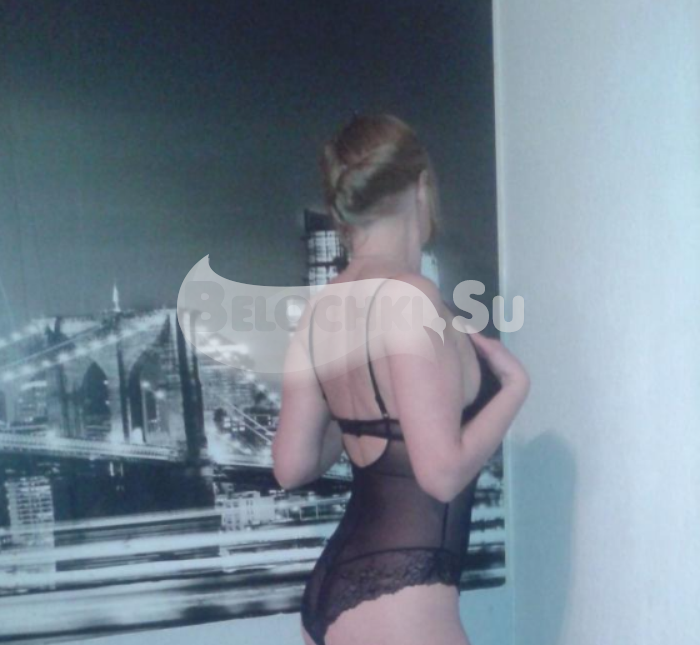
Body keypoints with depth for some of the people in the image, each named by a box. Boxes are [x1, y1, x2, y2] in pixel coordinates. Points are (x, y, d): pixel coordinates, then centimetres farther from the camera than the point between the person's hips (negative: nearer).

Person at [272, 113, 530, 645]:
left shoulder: (320, 312, 5)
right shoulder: (408, 297, -18)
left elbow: (293, 467, 9)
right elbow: (443, 471, -20)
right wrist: (514, 383, -7)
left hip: (331, 591, 8)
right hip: (397, 601, -8)